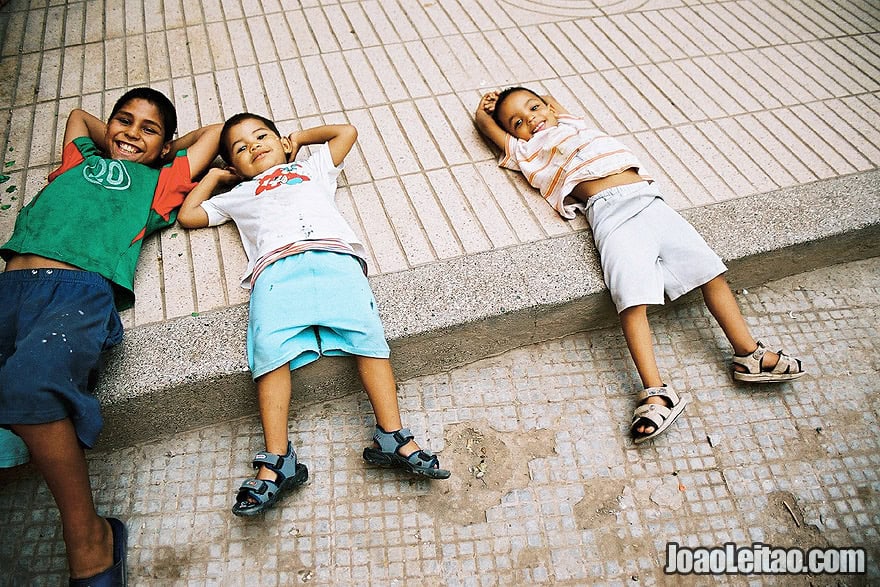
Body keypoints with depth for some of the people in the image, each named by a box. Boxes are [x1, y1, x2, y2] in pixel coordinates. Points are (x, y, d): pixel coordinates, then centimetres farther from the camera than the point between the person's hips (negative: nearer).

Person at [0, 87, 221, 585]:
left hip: (83, 290, -4)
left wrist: (159, 151, 42)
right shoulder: (80, 163, 35)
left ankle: (90, 542, -21)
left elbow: (216, 131, 37)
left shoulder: (160, 182, 26)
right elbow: (78, 114, 56)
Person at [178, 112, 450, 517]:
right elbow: (188, 215, 41)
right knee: (271, 351, -25)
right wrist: (213, 176, 47)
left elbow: (346, 131, 42)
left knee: (367, 335, -24)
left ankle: (392, 438, -28)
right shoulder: (238, 196, 40)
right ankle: (277, 461, -29)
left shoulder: (313, 168, 40)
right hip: (276, 268, 0)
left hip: (334, 257, 0)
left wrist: (299, 136, 49)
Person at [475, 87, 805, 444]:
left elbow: (554, 102, 52)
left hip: (648, 200, 6)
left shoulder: (572, 123, 33)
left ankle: (748, 353, 6)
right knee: (633, 300, -23)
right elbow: (483, 119, 25)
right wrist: (486, 107, 41)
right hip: (608, 212, -6)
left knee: (711, 269, -1)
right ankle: (656, 392, -27)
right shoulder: (527, 151, 18)